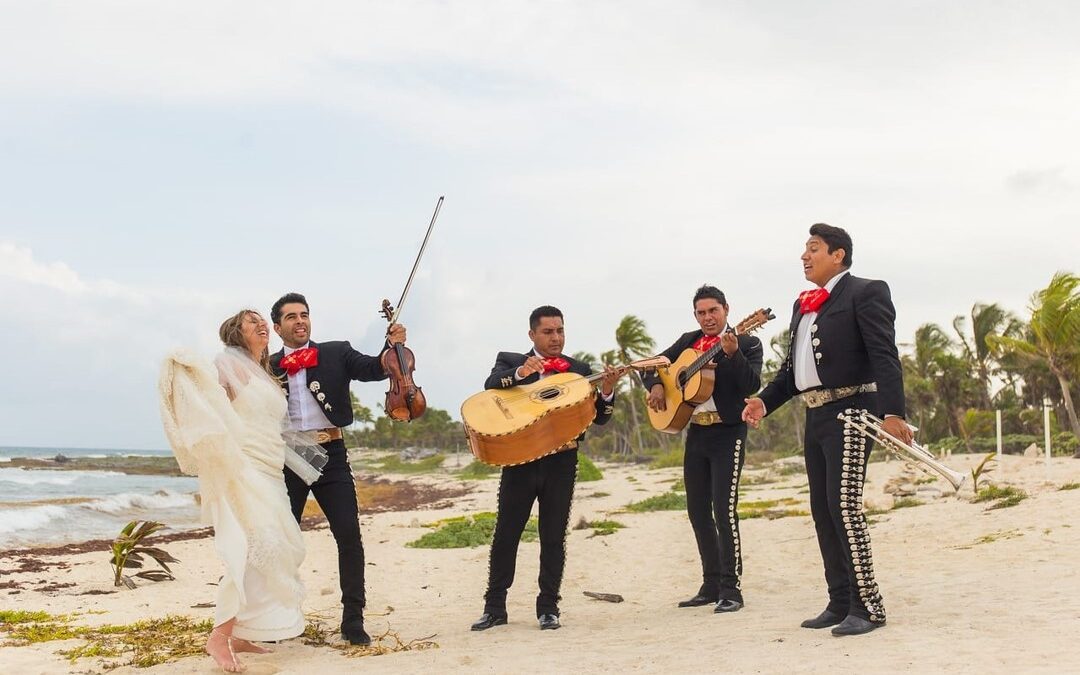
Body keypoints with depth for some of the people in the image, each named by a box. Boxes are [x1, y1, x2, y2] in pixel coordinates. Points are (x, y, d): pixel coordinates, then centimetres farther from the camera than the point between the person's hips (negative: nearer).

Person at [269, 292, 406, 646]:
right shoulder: (269, 366, 7)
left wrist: (392, 346, -24)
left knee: (349, 536, -5)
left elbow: (375, 369, -8)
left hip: (330, 456, -1)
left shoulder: (337, 353, 5)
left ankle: (353, 620, 3)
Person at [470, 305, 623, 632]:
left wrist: (607, 391, -15)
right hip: (519, 458, -1)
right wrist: (520, 373, -32)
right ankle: (495, 607, 13)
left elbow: (599, 417, 5)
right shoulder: (509, 361, 6)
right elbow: (490, 385, -15)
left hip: (561, 462, 1)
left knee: (554, 537, 4)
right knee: (505, 534, 4)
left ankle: (548, 607, 13)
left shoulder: (579, 370, 11)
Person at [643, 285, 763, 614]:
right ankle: (711, 585, 19)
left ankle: (731, 589, -6)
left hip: (727, 434, -6)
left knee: (724, 510, -12)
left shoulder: (747, 343, -3)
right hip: (696, 433, 6)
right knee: (698, 512, 10)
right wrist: (656, 385, -1)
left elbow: (751, 386, -17)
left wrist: (732, 354, -30)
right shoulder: (688, 341, 12)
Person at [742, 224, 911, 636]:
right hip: (815, 415, 9)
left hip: (849, 411, -9)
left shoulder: (865, 293, -5)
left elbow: (884, 356, -15)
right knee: (822, 509, 9)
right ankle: (840, 603, 16)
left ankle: (867, 606, -7)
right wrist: (765, 401, 7)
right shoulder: (803, 304, 20)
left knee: (844, 505, -14)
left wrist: (892, 412, -25)